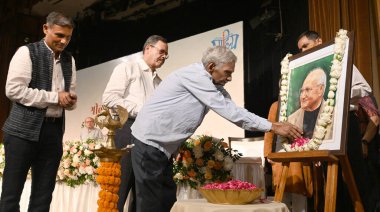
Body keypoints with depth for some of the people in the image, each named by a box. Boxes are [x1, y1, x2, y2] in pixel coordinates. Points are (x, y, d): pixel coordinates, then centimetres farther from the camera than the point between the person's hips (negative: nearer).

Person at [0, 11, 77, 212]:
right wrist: (55, 97, -15)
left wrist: (70, 101, -4)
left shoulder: (69, 60, 14)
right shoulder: (27, 52, -4)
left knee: (43, 194, 10)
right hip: (24, 129, -5)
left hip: (54, 130, 6)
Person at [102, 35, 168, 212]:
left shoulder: (159, 82, 22)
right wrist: (140, 110, -12)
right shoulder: (127, 68, 5)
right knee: (119, 188, -7)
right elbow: (109, 98, -7)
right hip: (129, 131, -6)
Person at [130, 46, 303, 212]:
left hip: (162, 146, 9)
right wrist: (272, 127, -19)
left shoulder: (213, 85, 10)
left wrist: (274, 125, -3)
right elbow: (227, 110, -23)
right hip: (149, 142, -9)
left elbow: (232, 110, 4)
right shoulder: (195, 75, -19)